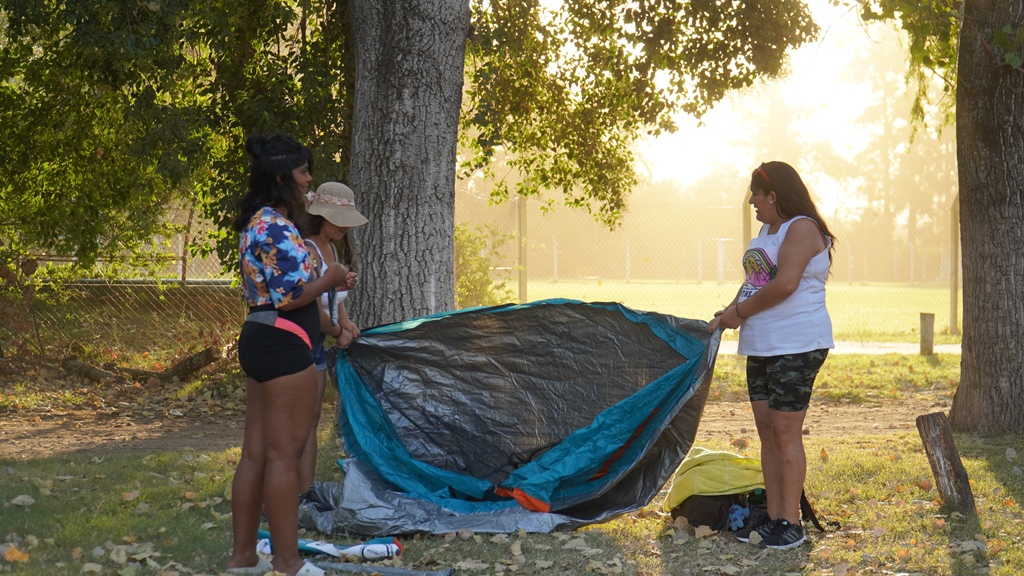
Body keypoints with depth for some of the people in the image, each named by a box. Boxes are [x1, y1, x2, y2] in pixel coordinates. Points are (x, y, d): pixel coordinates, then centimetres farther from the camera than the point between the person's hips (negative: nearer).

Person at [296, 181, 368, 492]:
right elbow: (312, 308, -24)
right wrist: (338, 332, -7)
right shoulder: (307, 250, -21)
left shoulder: (330, 248, 10)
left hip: (317, 344, 10)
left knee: (311, 420, 13)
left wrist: (346, 324, 1)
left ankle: (308, 491, 19)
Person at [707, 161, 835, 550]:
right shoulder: (766, 230, 18)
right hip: (761, 347, 10)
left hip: (796, 346, -10)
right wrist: (727, 314, 7)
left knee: (786, 431, -8)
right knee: (766, 430, 9)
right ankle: (773, 518, 14)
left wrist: (740, 311, -12)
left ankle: (791, 524, -3)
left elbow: (784, 285, -22)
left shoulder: (802, 228, -12)